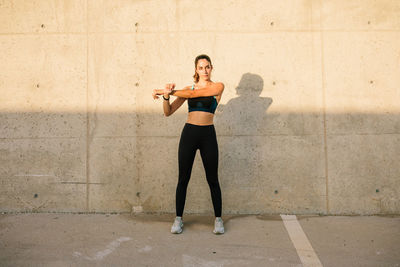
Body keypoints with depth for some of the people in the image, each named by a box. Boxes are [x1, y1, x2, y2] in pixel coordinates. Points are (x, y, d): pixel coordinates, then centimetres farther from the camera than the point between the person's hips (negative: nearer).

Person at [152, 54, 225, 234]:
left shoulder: (217, 87, 1)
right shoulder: (188, 88, 11)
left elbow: (193, 94, -13)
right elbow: (168, 112, 7)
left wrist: (168, 92, -11)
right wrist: (166, 95, -11)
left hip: (208, 134, -2)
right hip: (189, 133, 2)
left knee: (212, 179, 4)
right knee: (183, 179, 5)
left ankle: (218, 219, 17)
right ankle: (178, 218, 17)